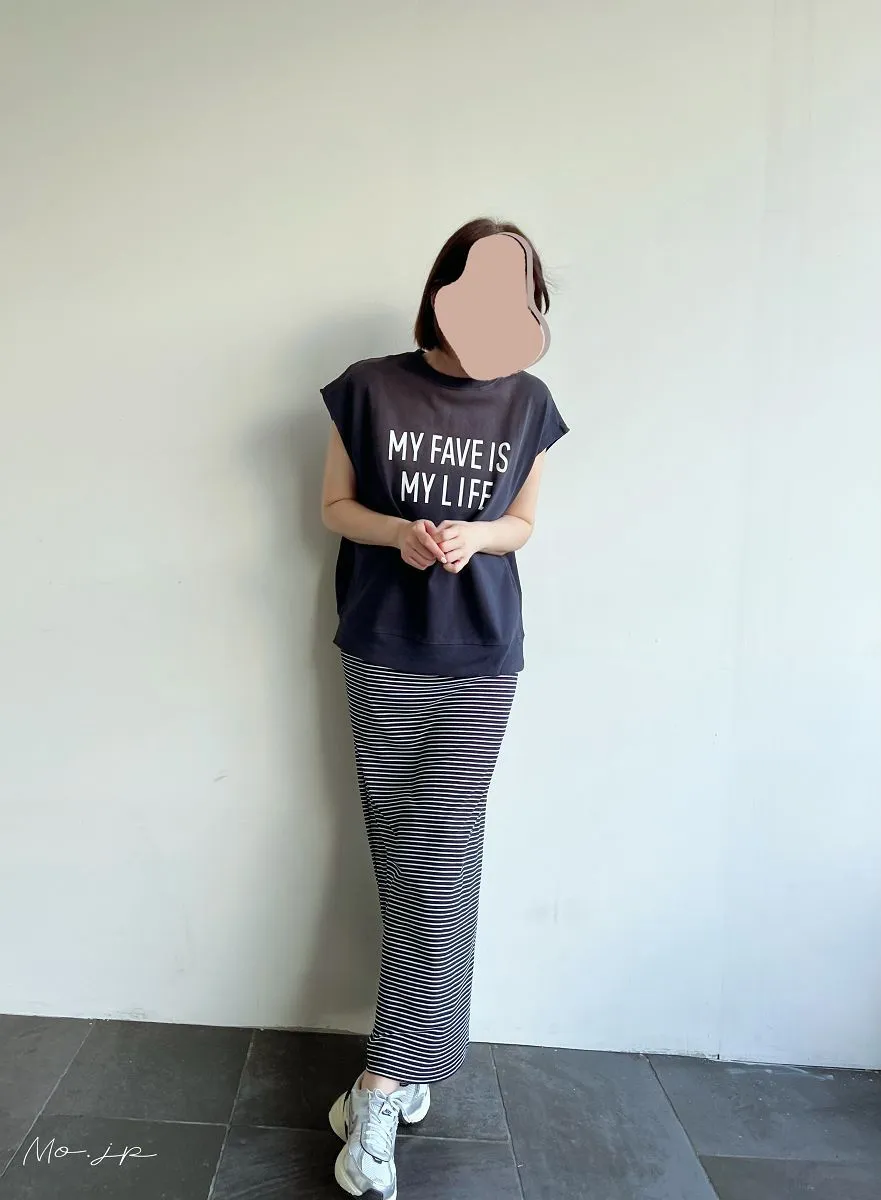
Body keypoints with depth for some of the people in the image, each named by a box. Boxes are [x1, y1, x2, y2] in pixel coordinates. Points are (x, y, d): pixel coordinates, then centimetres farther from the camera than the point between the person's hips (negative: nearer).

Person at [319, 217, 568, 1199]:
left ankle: (385, 1088, 12)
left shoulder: (527, 403, 1)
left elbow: (522, 520, 9)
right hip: (382, 657, 0)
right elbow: (334, 506, 5)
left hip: (479, 663, 1)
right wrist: (400, 531, -16)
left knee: (439, 865, -1)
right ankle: (415, 1061, 25)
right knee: (404, 859, 7)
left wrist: (474, 535, -14)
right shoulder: (369, 388, -3)